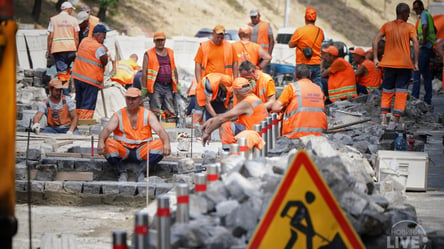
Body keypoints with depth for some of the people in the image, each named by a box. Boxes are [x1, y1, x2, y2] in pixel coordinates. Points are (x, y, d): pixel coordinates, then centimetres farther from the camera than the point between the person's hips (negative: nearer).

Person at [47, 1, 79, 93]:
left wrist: (48, 49, 8)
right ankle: (67, 87, 11)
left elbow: (50, 36, 0)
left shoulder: (53, 19, 3)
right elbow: (76, 36, 5)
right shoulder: (73, 19, 5)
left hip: (58, 48, -2)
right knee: (67, 69, 16)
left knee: (61, 70, -4)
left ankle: (65, 91, -11)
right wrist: (76, 49, 13)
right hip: (71, 47, 2)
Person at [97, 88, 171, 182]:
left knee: (159, 144, -27)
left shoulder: (148, 115, 4)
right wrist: (101, 141, -37)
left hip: (141, 152, 0)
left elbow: (160, 130, -9)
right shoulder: (118, 115, 2)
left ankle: (141, 171, -7)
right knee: (108, 144, -30)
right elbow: (107, 129, -13)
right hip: (123, 152, 0)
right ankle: (122, 172, -6)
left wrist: (166, 143, -32)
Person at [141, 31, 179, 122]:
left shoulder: (170, 52, 16)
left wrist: (177, 84, 17)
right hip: (156, 87, -4)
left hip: (168, 86, 4)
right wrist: (144, 88, -8)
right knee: (155, 113, -7)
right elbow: (144, 72, -2)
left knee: (171, 112, 3)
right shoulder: (148, 54, 2)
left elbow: (174, 69, 22)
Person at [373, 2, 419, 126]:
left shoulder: (387, 26, 5)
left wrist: (375, 58, 0)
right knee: (401, 93, 3)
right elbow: (416, 44, -13)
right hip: (405, 65, -3)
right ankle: (396, 120, 0)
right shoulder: (409, 27, -4)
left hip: (389, 64, 3)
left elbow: (375, 40, -2)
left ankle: (384, 118, 1)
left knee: (387, 92, 12)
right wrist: (415, 62, -7)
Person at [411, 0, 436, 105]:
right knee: (426, 73, 10)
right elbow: (435, 30, 33)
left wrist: (424, 40, -23)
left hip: (424, 47, -10)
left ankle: (414, 97, -15)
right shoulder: (428, 15, 19)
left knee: (417, 72, -11)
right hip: (429, 48, 10)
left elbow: (425, 26, -32)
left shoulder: (424, 14, -11)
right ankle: (428, 98, 11)